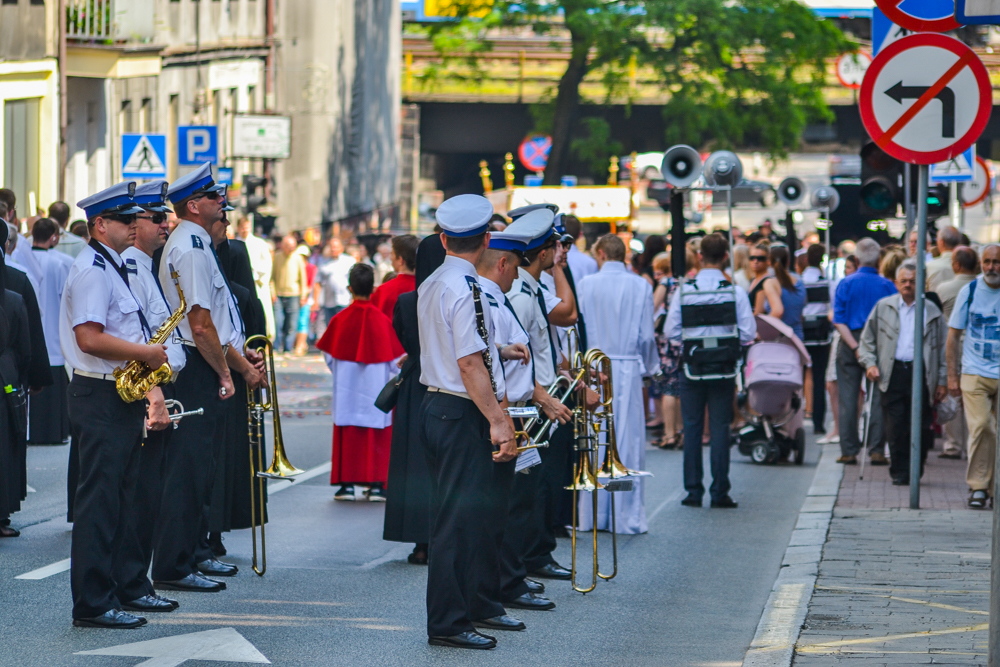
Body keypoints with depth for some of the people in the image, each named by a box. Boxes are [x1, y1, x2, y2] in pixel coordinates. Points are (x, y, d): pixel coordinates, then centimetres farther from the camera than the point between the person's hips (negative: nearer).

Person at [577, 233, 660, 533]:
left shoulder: (586, 285, -3)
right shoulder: (640, 287, -1)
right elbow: (646, 336, 1)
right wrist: (649, 368, 15)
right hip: (628, 369, 0)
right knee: (628, 442, 2)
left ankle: (592, 516, 9)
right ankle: (627, 516, 2)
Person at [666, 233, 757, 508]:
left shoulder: (684, 290, -5)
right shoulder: (735, 291, -7)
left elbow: (672, 331, -6)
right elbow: (748, 333, -9)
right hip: (723, 367, -1)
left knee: (692, 427, 7)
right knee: (720, 428, 4)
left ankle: (693, 490, 8)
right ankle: (719, 492, 2)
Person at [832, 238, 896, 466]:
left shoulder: (846, 283, -2)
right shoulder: (887, 285, -2)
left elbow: (839, 320, -9)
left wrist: (855, 346, -12)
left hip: (850, 342, 0)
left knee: (847, 399, 5)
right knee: (877, 397, 5)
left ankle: (849, 451, 5)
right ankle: (876, 450, 3)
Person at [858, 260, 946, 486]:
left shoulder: (931, 311, 10)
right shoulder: (883, 307, 11)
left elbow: (942, 347, 11)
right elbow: (867, 340, 15)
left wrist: (942, 381, 5)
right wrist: (869, 363, -1)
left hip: (920, 373, 0)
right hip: (892, 372, 0)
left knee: (921, 427, -2)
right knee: (895, 426, -4)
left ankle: (915, 471, 13)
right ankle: (899, 472, 4)